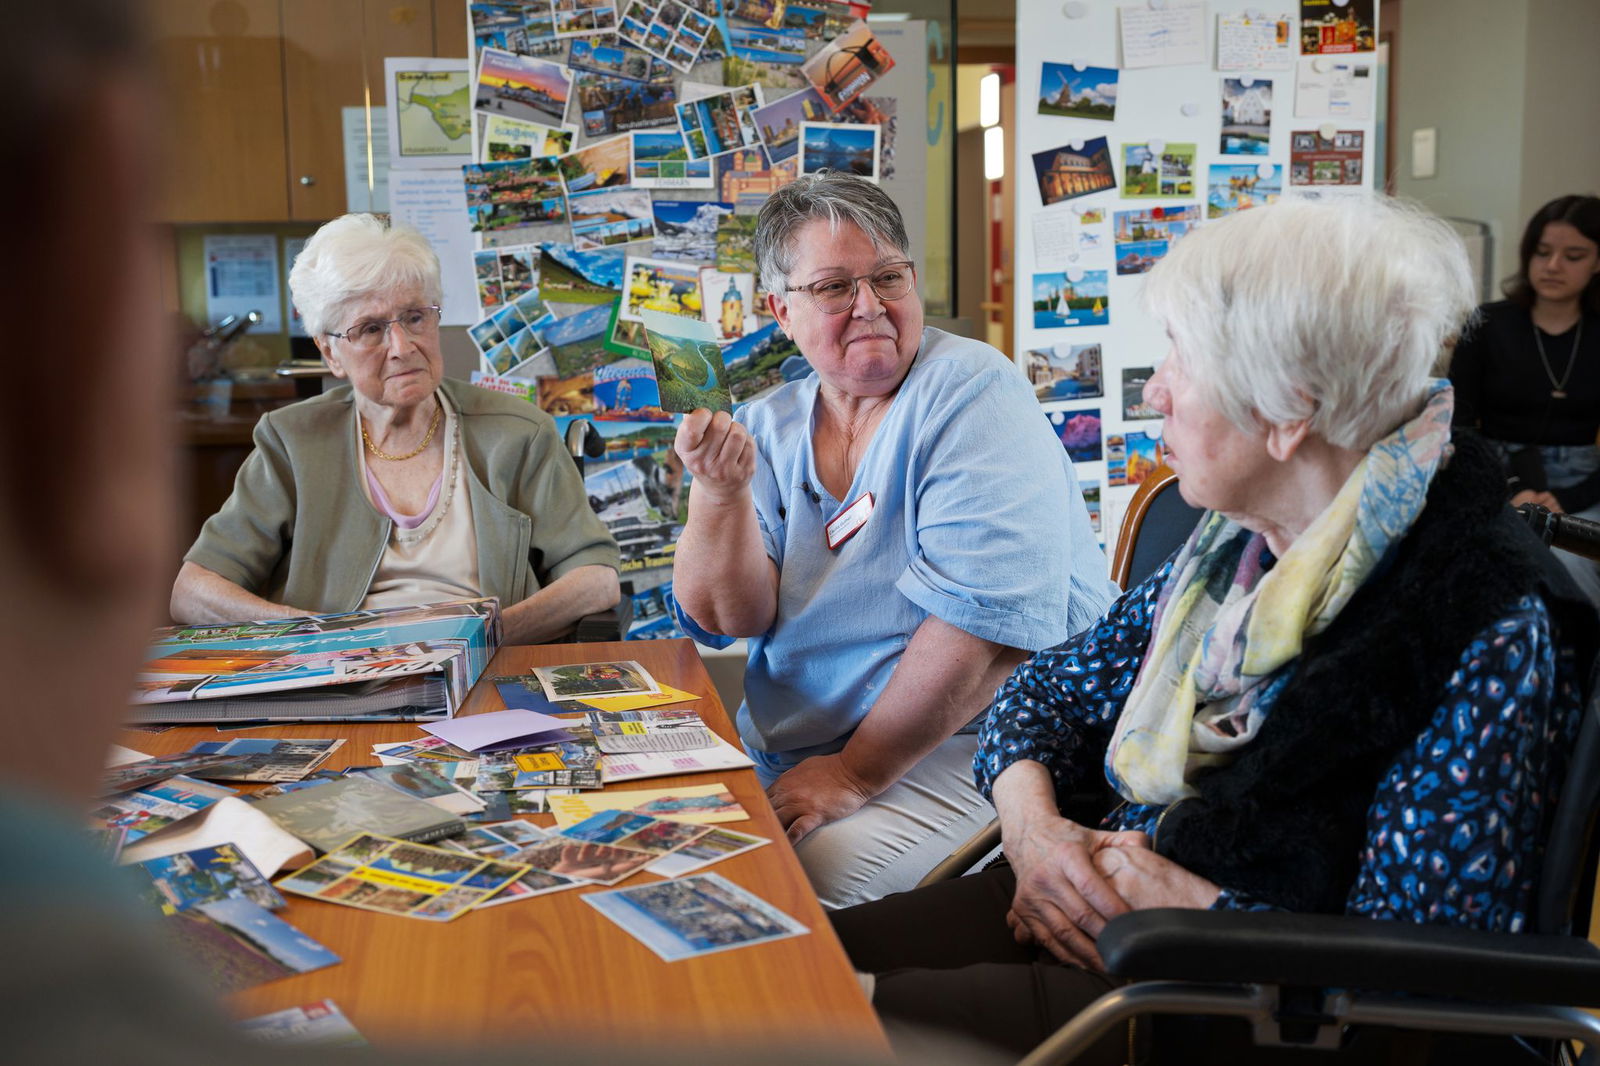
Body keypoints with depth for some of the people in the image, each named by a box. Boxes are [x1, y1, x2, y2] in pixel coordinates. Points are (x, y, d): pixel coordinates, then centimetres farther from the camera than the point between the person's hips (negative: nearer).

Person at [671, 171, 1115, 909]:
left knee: (825, 868, -29)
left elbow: (993, 621, -21)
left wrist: (856, 773, -19)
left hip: (959, 747, -6)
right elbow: (730, 617, -1)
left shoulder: (971, 396, -12)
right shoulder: (768, 426, 7)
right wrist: (720, 494, -20)